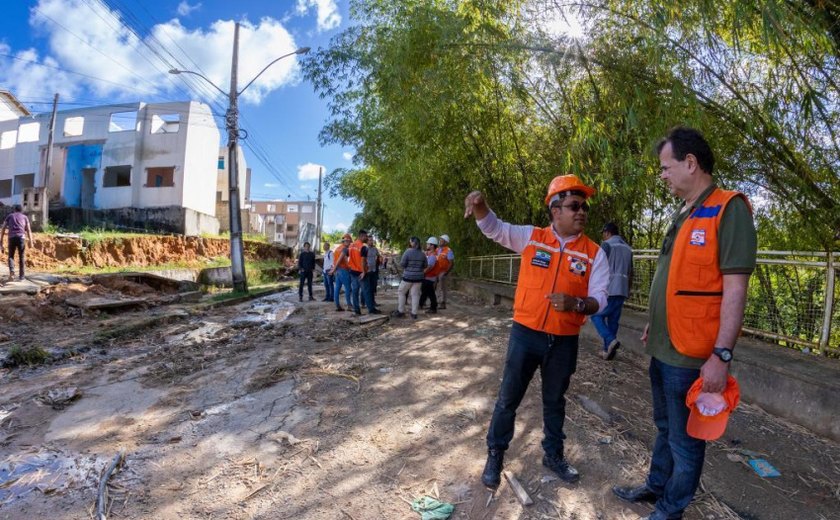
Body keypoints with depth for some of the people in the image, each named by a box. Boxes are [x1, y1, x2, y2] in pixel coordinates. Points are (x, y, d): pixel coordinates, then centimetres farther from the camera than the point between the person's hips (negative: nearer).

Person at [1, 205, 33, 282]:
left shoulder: (9, 216, 20)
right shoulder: (25, 217, 17)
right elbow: (28, 230, 6)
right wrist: (30, 242, 1)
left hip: (11, 237, 0)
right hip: (21, 237, 0)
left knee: (11, 256, 11)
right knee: (21, 257, 9)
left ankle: (11, 271, -13)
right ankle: (22, 275, 7)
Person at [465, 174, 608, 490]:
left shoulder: (594, 253, -2)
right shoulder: (531, 237, -3)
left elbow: (599, 299, -5)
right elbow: (493, 227, -8)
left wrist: (576, 303, -28)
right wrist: (480, 204, -31)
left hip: (564, 342, 1)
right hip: (525, 334, -1)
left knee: (554, 400, 20)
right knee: (508, 398, 10)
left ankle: (553, 455, 41)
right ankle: (495, 455, 29)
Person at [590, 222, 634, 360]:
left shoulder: (607, 244, -4)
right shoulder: (627, 248, 19)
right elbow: (630, 272, 21)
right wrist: (628, 290, 26)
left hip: (609, 289, -7)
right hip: (622, 290, 7)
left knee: (597, 316, 2)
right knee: (613, 320, 10)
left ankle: (611, 340, -16)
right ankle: (609, 350, 11)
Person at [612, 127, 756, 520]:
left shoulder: (728, 209, -15)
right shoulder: (682, 215, 12)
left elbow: (734, 289, -20)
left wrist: (721, 355, -22)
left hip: (691, 354, -8)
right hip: (664, 348, 9)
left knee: (685, 439, 10)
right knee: (665, 427, 24)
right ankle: (656, 487, 42)